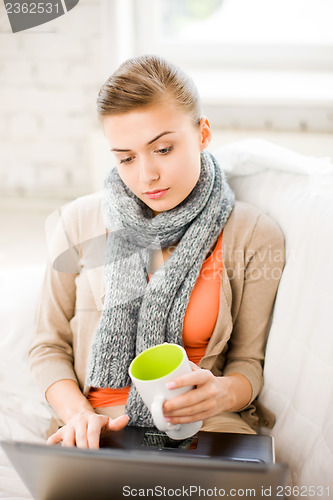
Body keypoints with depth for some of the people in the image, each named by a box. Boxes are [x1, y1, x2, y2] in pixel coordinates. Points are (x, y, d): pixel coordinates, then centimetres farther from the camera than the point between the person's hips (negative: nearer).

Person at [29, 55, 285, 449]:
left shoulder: (255, 236, -2)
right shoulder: (80, 224, 2)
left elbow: (250, 360, 5)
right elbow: (49, 347, 8)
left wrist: (224, 392, -18)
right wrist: (79, 413, -10)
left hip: (203, 425, 0)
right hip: (98, 427, 0)